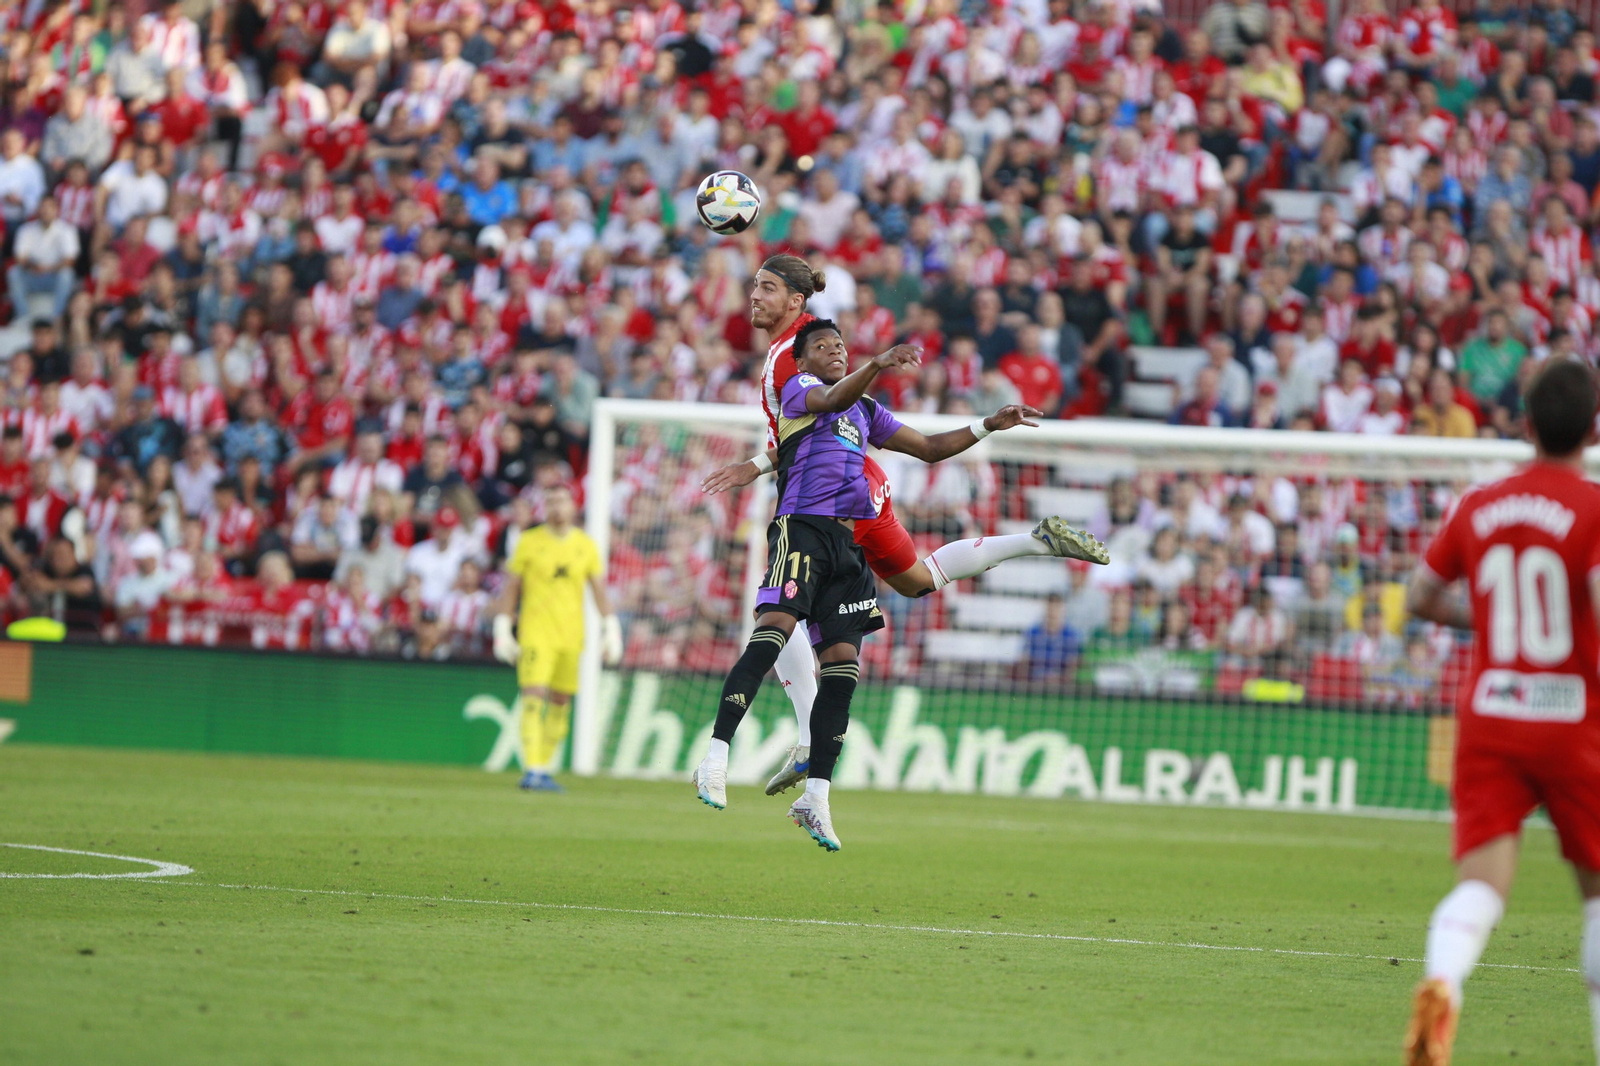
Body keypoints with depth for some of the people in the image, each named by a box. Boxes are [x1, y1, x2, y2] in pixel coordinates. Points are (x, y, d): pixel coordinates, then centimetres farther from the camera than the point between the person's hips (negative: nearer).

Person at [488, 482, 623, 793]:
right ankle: (532, 770, -20)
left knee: (561, 703, 6)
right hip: (535, 632, -3)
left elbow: (600, 591, 12)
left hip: (571, 635, 3)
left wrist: (611, 631, 5)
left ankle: (544, 770, 15)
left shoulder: (586, 545, 8)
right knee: (534, 697, -15)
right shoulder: (529, 542, 1)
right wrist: (502, 630, 0)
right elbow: (510, 587, 4)